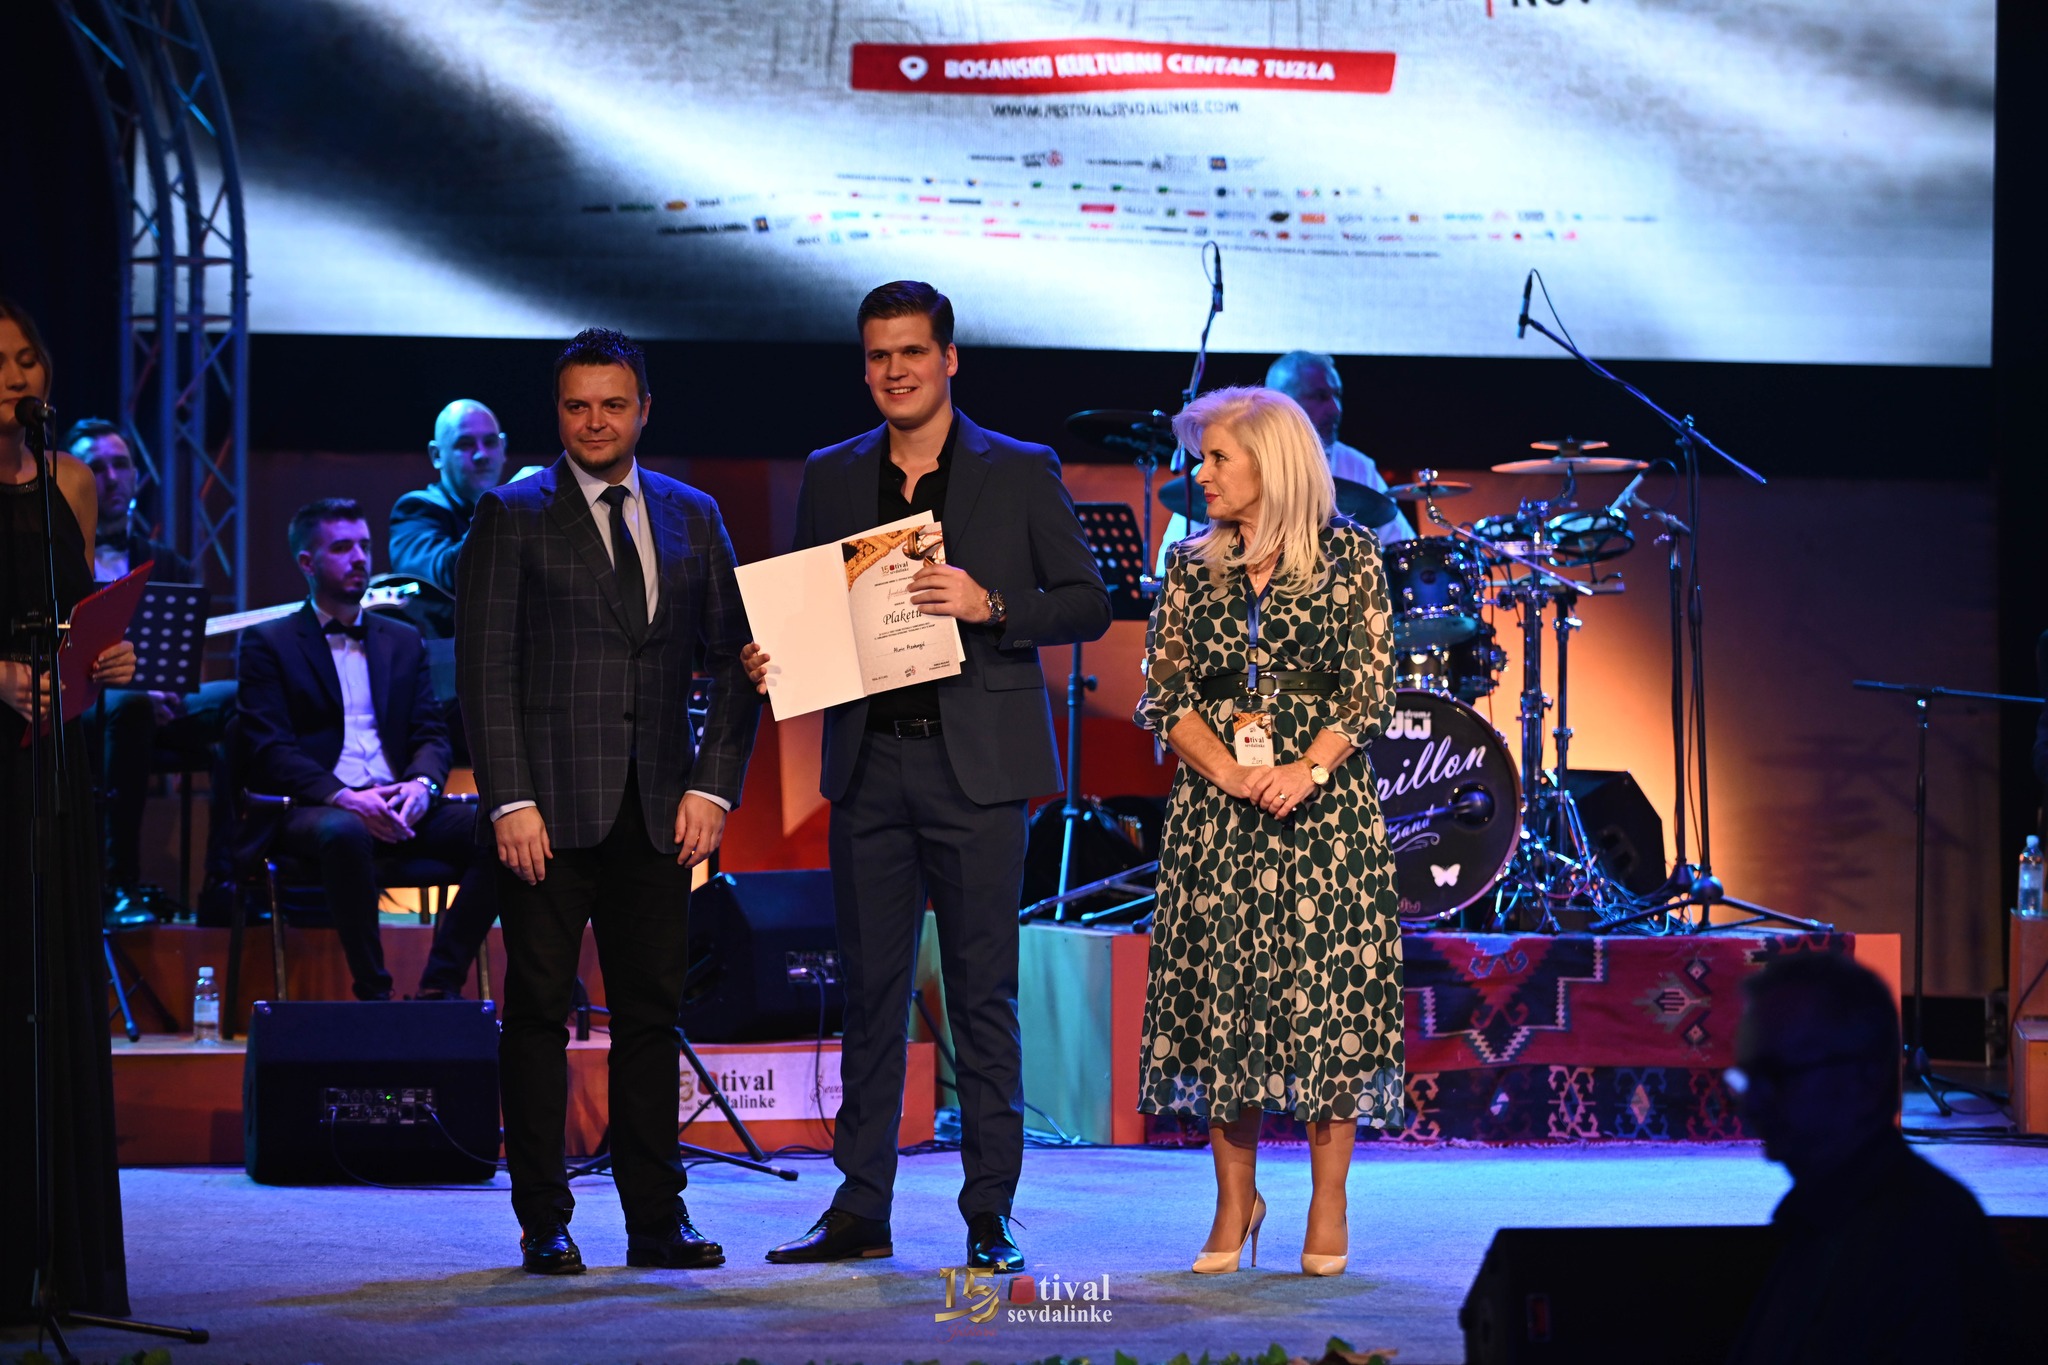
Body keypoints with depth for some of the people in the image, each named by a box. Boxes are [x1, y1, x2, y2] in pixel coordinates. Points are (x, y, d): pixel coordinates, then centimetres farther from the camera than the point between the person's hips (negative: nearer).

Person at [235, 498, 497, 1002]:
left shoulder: (402, 641, 24)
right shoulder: (268, 643, 9)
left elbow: (432, 733, 15)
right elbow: (269, 749, -3)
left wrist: (422, 784, -10)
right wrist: (343, 797, -20)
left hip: (400, 809, 4)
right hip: (312, 809, -4)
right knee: (346, 835, -40)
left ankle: (440, 983, -19)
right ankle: (372, 991, -29)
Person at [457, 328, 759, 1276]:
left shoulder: (691, 517, 13)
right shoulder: (512, 517, 2)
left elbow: (733, 660, 12)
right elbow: (485, 670, -3)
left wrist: (713, 784, 1)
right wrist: (510, 802, -11)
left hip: (658, 807, 3)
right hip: (550, 806, -3)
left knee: (652, 1015, 4)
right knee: (538, 1014, -1)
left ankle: (657, 1220, 8)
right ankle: (543, 1223, 4)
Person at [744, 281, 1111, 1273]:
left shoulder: (1021, 473, 3)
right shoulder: (831, 477, 12)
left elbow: (1089, 603, 2)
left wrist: (992, 606, -14)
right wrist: (772, 659, -4)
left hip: (974, 762, -3)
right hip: (868, 763, 3)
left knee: (982, 994, -1)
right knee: (869, 987, 6)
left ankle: (990, 1216, 4)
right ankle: (860, 1210, 11)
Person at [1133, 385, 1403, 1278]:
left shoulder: (1347, 558, 1)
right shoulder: (1190, 567, 10)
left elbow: (1370, 693, -2)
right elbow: (1165, 695, 5)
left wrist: (1304, 769, -15)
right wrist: (1230, 772, -10)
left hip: (1322, 797, -3)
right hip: (1215, 802, 3)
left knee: (1325, 990, -5)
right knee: (1220, 991, 1)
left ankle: (1328, 1205, 3)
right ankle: (1235, 1199, 10)